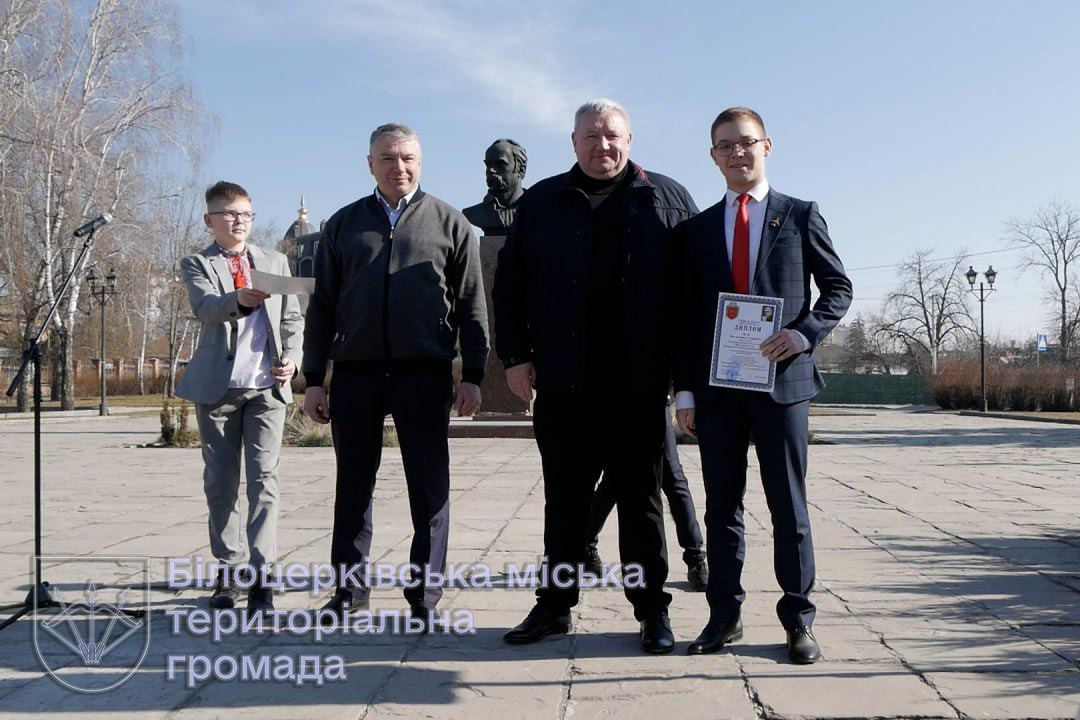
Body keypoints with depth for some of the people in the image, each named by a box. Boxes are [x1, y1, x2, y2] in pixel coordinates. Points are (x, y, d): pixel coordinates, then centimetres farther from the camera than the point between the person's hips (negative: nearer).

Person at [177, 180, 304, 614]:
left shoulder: (275, 263, 14)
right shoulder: (197, 265, 4)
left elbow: (293, 318, 13)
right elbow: (204, 307, -16)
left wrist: (291, 357, -5)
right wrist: (239, 299, -36)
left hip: (267, 386, 1)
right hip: (217, 387, -1)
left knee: (263, 479, -6)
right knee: (221, 483, 6)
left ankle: (260, 577, -6)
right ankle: (229, 572, 18)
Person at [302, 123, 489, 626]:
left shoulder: (449, 223, 8)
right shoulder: (343, 225, 13)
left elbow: (471, 304, 5)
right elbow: (322, 306, 13)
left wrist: (472, 375, -2)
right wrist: (313, 378, 7)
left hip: (424, 372, -2)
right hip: (356, 372, 2)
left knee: (429, 487, 2)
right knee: (353, 484, 8)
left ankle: (425, 593, 13)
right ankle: (350, 587, 20)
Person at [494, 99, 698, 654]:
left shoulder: (667, 199, 8)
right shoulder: (543, 202, 11)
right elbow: (510, 284, 9)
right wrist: (515, 356, 0)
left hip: (638, 383, -1)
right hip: (562, 381, 2)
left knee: (640, 497, 7)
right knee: (564, 498, 10)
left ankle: (652, 609, 17)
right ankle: (555, 604, 22)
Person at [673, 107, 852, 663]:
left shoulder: (800, 216, 7)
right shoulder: (697, 229, 12)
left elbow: (838, 287, 7)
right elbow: (686, 315, 10)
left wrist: (807, 332, -12)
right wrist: (684, 388, 3)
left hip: (781, 380, -2)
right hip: (716, 386, 2)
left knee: (788, 505, 3)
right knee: (722, 506, 7)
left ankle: (798, 618, 14)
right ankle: (724, 614, 17)